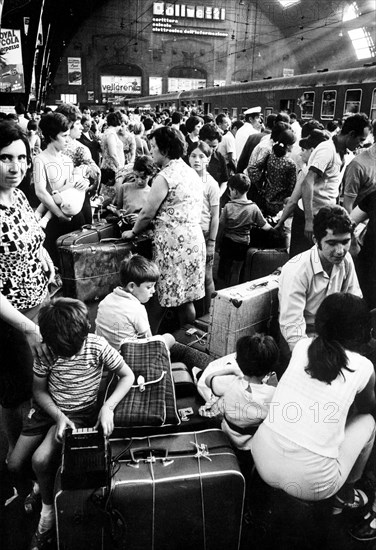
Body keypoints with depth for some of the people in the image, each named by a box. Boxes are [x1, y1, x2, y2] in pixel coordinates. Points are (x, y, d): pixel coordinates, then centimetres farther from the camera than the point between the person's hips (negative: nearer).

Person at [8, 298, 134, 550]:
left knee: (41, 460, -22)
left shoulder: (97, 346, -23)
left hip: (81, 413, -3)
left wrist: (108, 407, -28)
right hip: (48, 408, 4)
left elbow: (127, 376, -14)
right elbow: (39, 391, -4)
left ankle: (49, 510, 8)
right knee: (14, 465, -1)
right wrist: (58, 416, -21)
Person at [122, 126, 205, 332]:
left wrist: (133, 232, 8)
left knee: (160, 298, 3)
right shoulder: (191, 172, 13)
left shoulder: (165, 177, -13)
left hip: (173, 242, -8)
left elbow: (147, 213, -10)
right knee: (185, 298, 15)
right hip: (193, 238, 8)